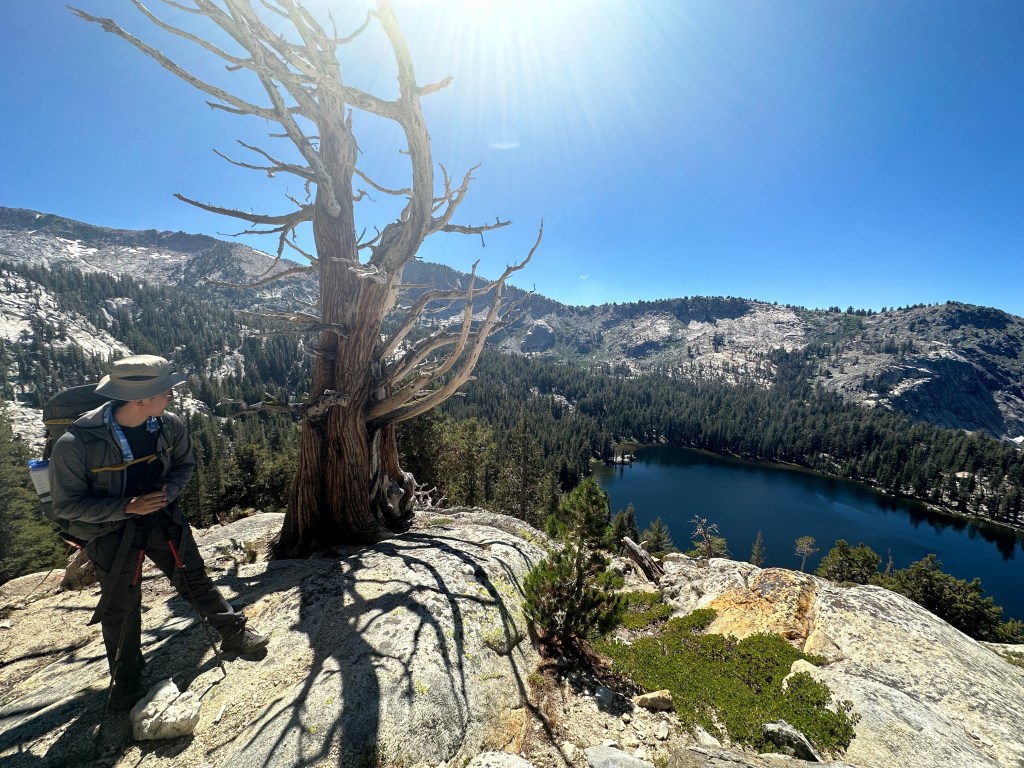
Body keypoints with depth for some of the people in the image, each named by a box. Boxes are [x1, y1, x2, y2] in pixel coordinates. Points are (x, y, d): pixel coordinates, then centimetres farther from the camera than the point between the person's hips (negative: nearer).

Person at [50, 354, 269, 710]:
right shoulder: (75, 444, -26)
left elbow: (185, 463, 3)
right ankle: (126, 681, 37)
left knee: (196, 580, 15)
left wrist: (169, 489, -17)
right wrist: (127, 506, -27)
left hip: (164, 519, 3)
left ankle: (235, 634, 31)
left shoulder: (169, 426, -15)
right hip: (111, 532, -3)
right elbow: (66, 504, -16)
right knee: (121, 609, 13)